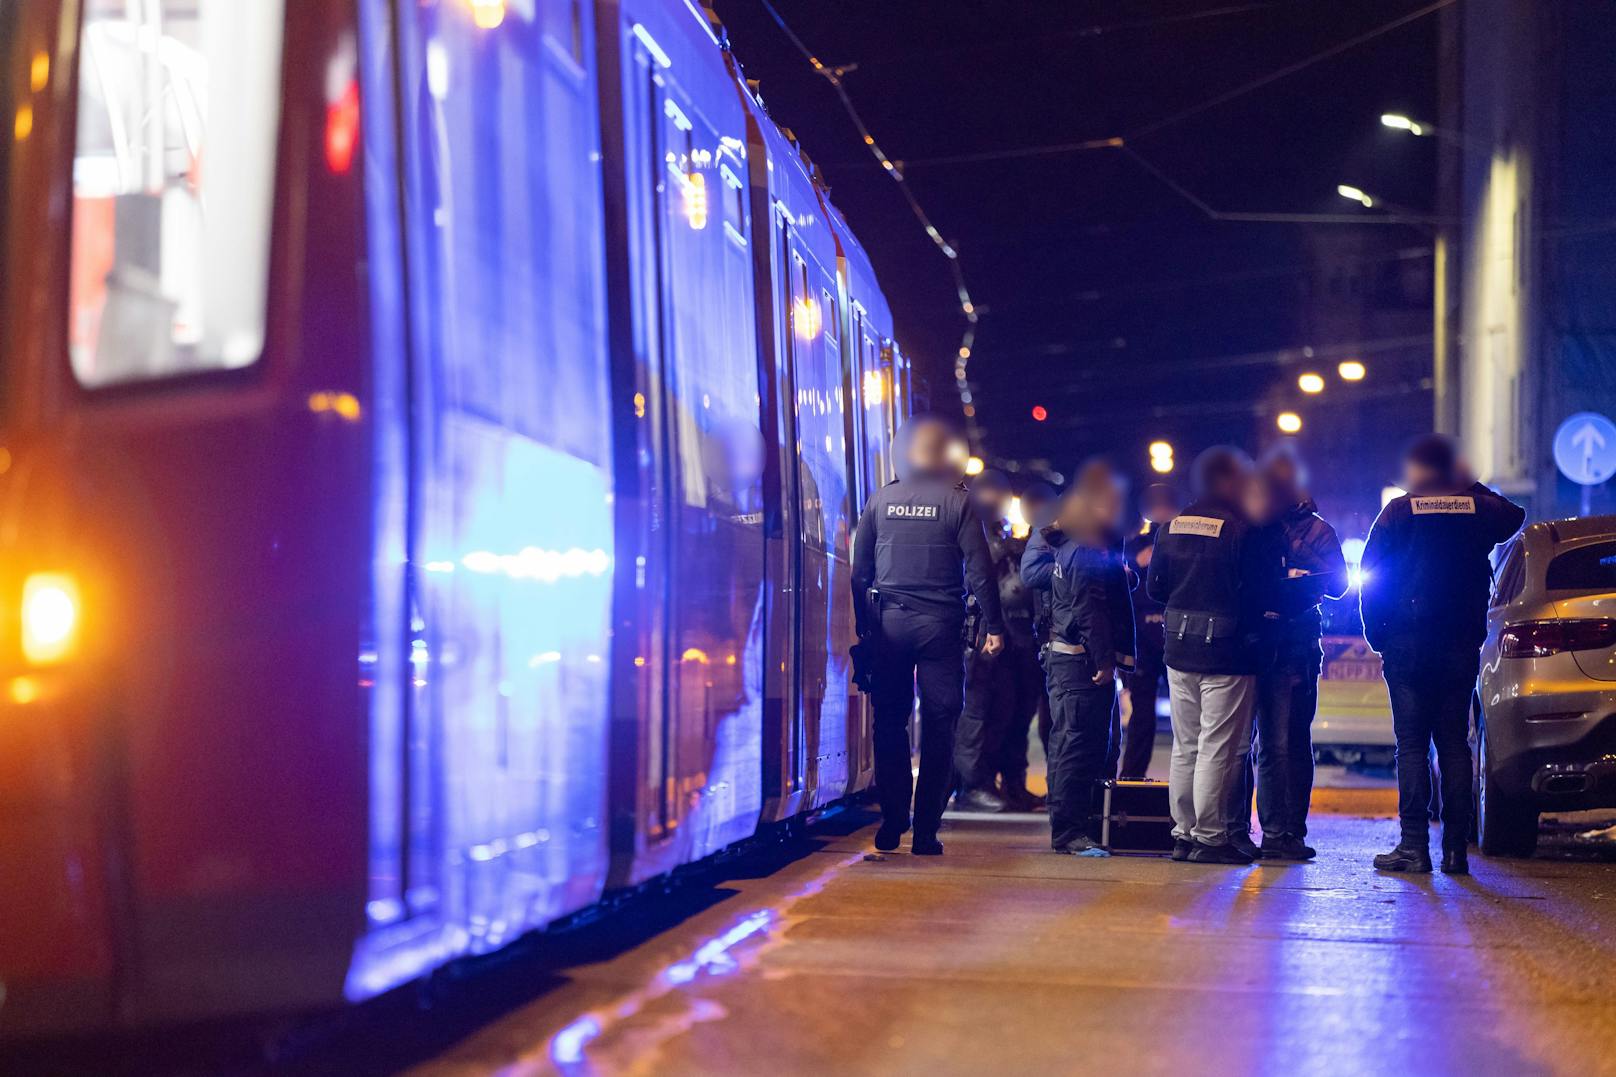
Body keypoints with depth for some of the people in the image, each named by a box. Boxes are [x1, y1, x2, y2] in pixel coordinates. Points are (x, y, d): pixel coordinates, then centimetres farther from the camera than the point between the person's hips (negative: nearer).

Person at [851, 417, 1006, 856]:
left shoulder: (880, 499, 5)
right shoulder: (957, 501, -2)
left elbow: (860, 571, 6)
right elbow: (979, 570, -4)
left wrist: (863, 624, 11)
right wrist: (994, 627, 0)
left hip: (889, 622, 2)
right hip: (940, 623, -2)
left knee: (889, 722, 9)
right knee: (938, 726, 3)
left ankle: (891, 824, 9)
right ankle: (926, 831, 1)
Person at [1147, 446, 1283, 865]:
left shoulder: (1172, 526, 7)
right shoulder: (1240, 529, -13)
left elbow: (1154, 587, 10)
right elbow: (1262, 589, -12)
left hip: (1179, 650, 6)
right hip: (1226, 653, -6)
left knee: (1185, 747, 13)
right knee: (1218, 749, -2)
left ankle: (1183, 834, 15)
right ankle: (1210, 838, 0)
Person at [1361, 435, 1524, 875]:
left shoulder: (1398, 512, -3)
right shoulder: (1477, 508, 5)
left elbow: (1371, 577, -3)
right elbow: (1514, 516, 28)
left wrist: (1376, 636, 4)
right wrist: (1474, 488, 27)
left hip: (1409, 644, -3)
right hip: (1463, 645, 3)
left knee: (1412, 743, -2)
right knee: (1454, 743, 6)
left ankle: (1414, 845, -6)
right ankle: (1455, 848, 3)